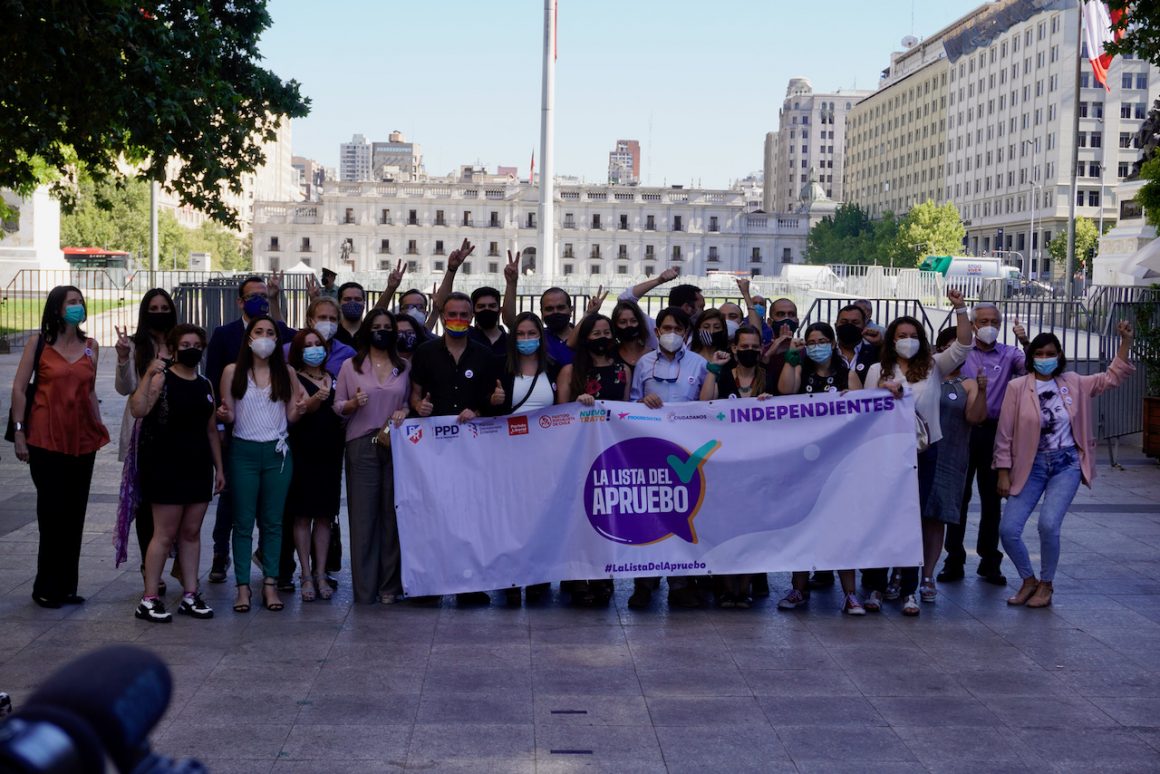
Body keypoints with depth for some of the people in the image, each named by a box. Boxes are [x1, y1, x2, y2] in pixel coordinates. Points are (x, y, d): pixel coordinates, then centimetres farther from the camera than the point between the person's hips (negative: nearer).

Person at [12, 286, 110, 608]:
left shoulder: (90, 347, 10)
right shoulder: (38, 342, -1)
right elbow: (19, 388, -2)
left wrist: (99, 430, 13)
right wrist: (19, 431, -8)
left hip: (82, 440, 4)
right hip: (46, 439, -4)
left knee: (75, 515, 7)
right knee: (52, 513, -2)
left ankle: (66, 586, 16)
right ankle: (47, 588, 10)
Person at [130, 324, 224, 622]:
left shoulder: (205, 385, 12)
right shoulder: (161, 379, -7)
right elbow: (138, 410, -24)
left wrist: (219, 468, 15)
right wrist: (148, 375, -30)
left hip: (198, 467, 6)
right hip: (167, 467, -6)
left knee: (191, 532, 10)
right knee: (166, 534, -4)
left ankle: (190, 595, 16)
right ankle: (149, 599, 4)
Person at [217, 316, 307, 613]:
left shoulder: (286, 372, 6)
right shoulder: (232, 372, 2)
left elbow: (290, 416, 6)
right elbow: (229, 415, 3)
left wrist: (300, 409, -15)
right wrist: (223, 414, -19)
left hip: (277, 453, 1)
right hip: (244, 451, -1)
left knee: (273, 521, 5)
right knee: (243, 521, 1)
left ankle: (270, 584, 10)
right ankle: (243, 586, 6)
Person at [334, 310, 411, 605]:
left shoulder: (404, 367, 12)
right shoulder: (350, 366, 8)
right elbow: (338, 406, 8)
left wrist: (405, 411, -5)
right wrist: (353, 403, -13)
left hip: (396, 445, 1)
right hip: (361, 445, -1)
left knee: (393, 514, -1)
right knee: (363, 514, -3)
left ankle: (390, 584, 7)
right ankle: (364, 587, 2)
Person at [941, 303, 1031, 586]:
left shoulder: (1009, 355, 8)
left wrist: (1026, 343, -22)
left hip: (995, 432, 1)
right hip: (963, 431, -1)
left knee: (992, 498, 6)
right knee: (958, 496, 1)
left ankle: (990, 561, 15)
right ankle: (954, 560, 7)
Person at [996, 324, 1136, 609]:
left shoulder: (1073, 383, 4)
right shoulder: (1017, 387, -5)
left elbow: (1112, 378, 12)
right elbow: (1004, 435, -3)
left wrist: (1126, 341, 3)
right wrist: (1003, 474, -4)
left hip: (1066, 464, 0)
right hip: (1031, 465, 0)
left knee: (1048, 525, -18)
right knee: (1008, 529, -8)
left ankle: (1046, 585, 6)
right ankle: (1029, 580, 19)